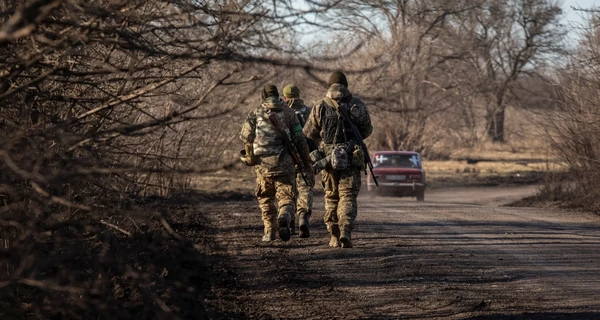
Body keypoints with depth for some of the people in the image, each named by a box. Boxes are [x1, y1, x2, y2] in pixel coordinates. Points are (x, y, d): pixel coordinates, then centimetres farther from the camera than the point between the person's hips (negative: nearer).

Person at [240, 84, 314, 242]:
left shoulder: (255, 114, 3)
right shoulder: (289, 113, 4)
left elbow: (245, 137, 9)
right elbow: (300, 141, 1)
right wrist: (308, 167, 4)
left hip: (263, 164, 1)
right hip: (285, 164, -1)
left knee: (266, 199, 20)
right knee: (286, 199, 5)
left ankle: (270, 232, 17)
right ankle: (284, 217, -26)